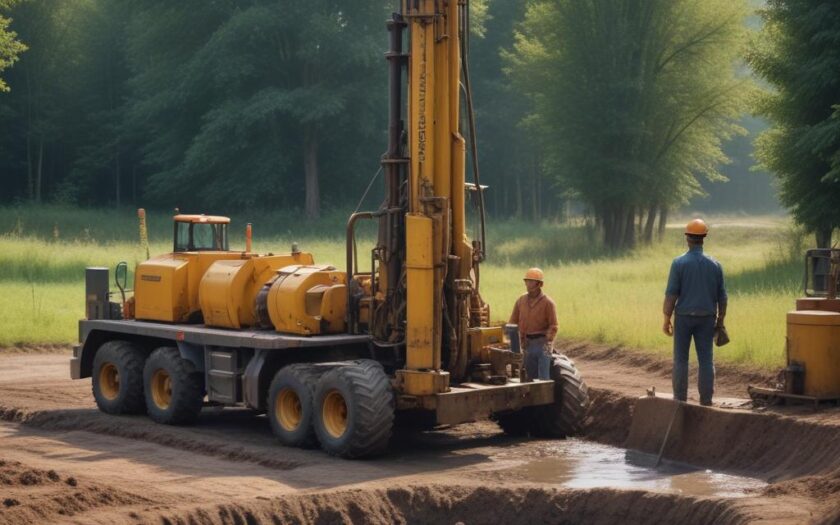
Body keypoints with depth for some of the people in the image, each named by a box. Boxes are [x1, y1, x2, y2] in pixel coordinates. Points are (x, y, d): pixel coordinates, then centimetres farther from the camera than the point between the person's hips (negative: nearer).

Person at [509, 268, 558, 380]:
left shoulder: (547, 303, -7)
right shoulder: (521, 301, 7)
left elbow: (553, 326, -7)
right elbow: (513, 321, 13)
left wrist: (546, 342, -17)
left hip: (542, 342, -5)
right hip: (527, 343, 5)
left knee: (543, 377, -8)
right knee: (531, 376, 10)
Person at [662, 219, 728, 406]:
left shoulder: (679, 263, -8)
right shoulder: (714, 265, 2)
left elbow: (671, 294, -9)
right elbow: (722, 297, 6)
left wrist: (666, 319, -4)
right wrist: (720, 320, 15)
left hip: (684, 317, -2)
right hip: (706, 318, 2)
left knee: (681, 359, 5)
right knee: (706, 360, 5)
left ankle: (680, 399, 5)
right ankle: (706, 400, 5)